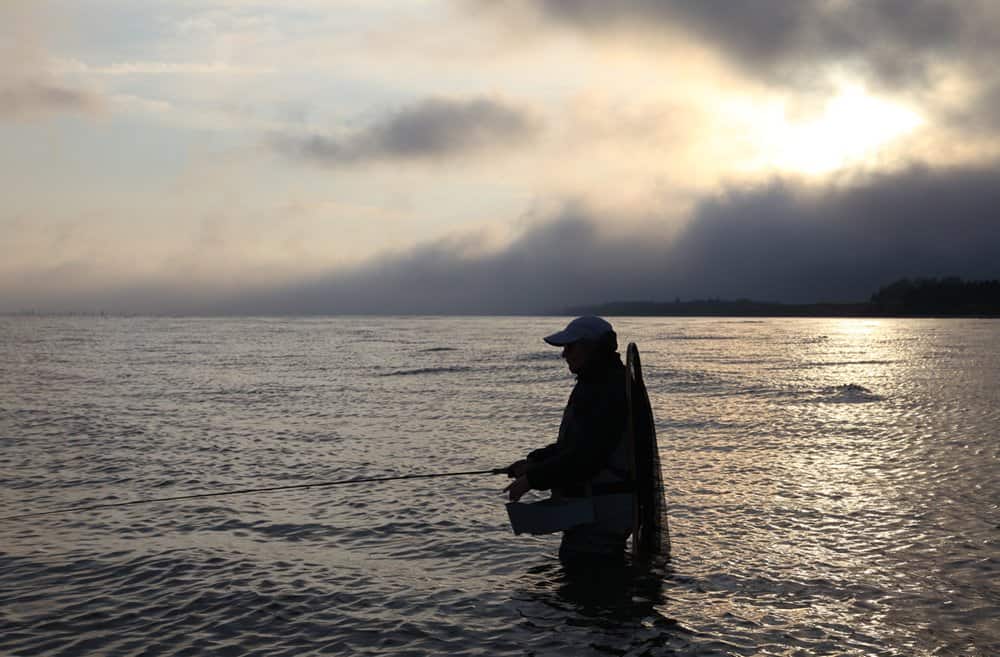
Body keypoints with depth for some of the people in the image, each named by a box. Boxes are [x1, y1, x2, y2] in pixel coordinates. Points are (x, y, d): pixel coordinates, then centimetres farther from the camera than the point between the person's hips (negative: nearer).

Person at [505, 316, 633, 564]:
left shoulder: (611, 391, -21)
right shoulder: (594, 383, 15)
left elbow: (586, 456, -26)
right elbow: (574, 442, 22)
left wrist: (533, 479, -18)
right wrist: (534, 462, 10)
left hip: (602, 510, -11)